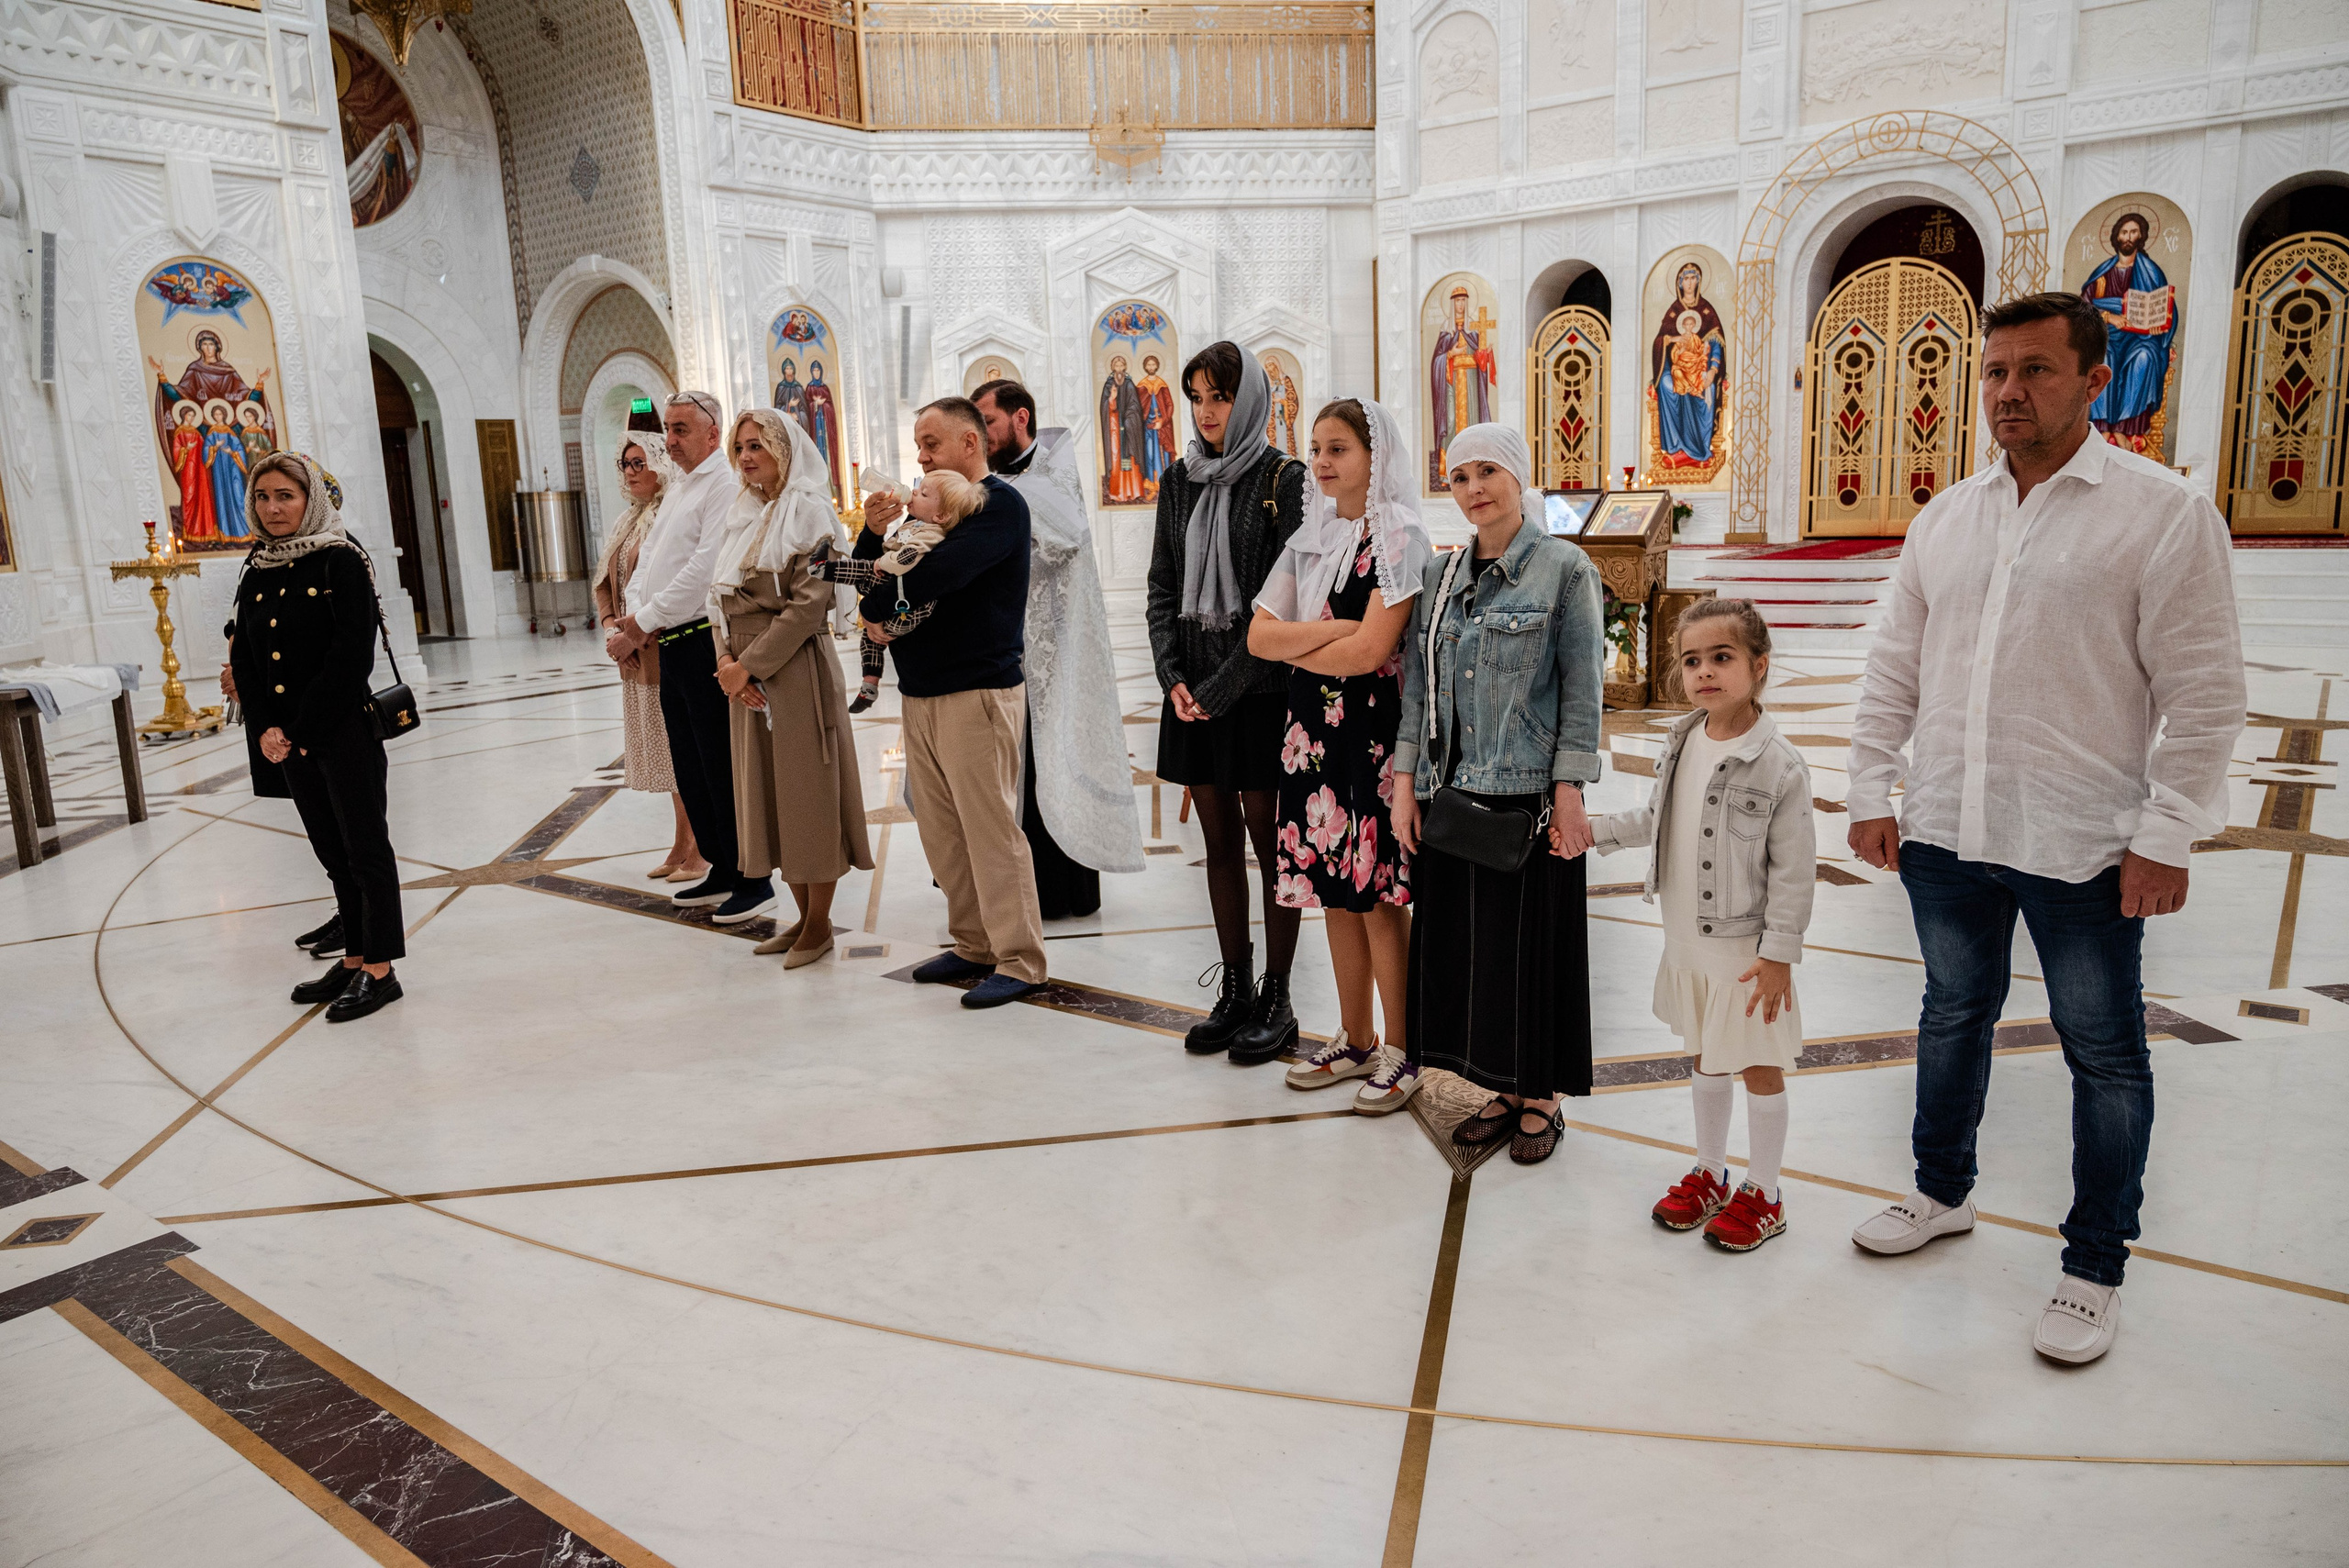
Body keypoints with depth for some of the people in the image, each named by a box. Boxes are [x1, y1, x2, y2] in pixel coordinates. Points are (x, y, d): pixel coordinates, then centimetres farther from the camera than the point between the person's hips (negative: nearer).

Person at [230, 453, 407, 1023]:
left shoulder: (341, 560, -9)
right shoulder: (257, 573, 11)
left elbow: (352, 656, -16)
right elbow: (243, 659, 9)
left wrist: (305, 730, -15)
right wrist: (266, 729, -5)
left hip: (344, 734, -6)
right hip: (287, 740, 7)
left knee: (365, 848, 0)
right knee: (333, 853, 13)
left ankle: (379, 970, 6)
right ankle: (354, 958, 23)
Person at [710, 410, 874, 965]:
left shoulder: (807, 509, -8)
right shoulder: (743, 514, 15)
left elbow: (809, 602, -16)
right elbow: (722, 598, 13)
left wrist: (750, 664, -17)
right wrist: (726, 658, -4)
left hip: (796, 666, -8)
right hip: (746, 674, 8)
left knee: (807, 793, 0)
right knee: (767, 794, 11)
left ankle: (820, 923, 11)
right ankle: (803, 913, 22)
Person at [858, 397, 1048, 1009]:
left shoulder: (999, 503, -8)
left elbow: (935, 574, -22)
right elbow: (879, 585, 18)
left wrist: (880, 607, -5)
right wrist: (878, 534, -1)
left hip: (978, 691, -8)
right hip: (922, 691, 8)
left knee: (990, 828, -5)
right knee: (941, 831, 10)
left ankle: (1019, 960, 4)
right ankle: (974, 945, 22)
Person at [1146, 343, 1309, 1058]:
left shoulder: (1282, 480, -5)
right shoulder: (1180, 482, 11)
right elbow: (1162, 585, 10)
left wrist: (1225, 683, -16)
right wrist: (1172, 674, -4)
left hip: (1259, 685, -5)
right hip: (1194, 686, 5)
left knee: (1268, 837, 2)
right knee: (1219, 839, 9)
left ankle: (1277, 998, 12)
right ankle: (1235, 992, 19)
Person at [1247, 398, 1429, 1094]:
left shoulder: (1400, 537, -8)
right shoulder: (1311, 536, 13)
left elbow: (1370, 651, -17)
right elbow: (1260, 635, 5)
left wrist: (1296, 644, -2)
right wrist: (1331, 629, -10)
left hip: (1374, 729, -7)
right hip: (1313, 729, 7)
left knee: (1378, 893, -2)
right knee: (1333, 889, 12)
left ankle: (1400, 1049, 13)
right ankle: (1355, 1040, 25)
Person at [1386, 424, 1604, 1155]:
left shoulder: (1565, 568, -4)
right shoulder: (1440, 574, 10)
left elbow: (1582, 688, -7)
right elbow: (1417, 686, 10)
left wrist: (1569, 794, -12)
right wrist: (1406, 783, 5)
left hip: (1527, 793, -5)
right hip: (1450, 791, 5)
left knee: (1530, 942, 3)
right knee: (1464, 941, 9)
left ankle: (1542, 1099, 19)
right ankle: (1502, 1088, 25)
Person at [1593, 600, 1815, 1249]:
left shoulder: (1779, 766, -19)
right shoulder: (1681, 744, 1)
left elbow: (1794, 870, -16)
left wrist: (1779, 953, -16)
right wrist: (1596, 831, 10)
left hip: (1746, 950, -6)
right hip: (1688, 944, 7)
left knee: (1758, 1067, 9)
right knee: (1705, 1057, 20)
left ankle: (1762, 1195, 25)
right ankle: (1710, 1175, 37)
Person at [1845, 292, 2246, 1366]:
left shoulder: (2162, 513, -7)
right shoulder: (1946, 516, 8)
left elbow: (2202, 692, -9)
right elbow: (1896, 667, 10)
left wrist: (2166, 836, -13)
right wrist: (1872, 791, 6)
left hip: (2081, 847, -5)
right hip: (1944, 833, 5)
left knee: (2103, 1054, 8)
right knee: (1953, 1015, 19)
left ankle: (2095, 1266, 24)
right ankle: (1943, 1193, 39)